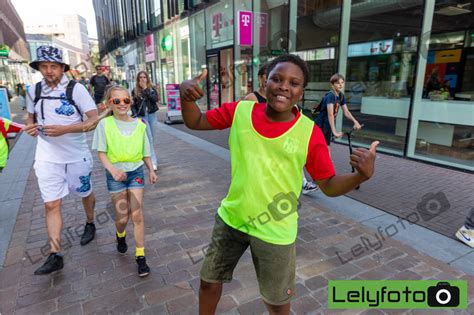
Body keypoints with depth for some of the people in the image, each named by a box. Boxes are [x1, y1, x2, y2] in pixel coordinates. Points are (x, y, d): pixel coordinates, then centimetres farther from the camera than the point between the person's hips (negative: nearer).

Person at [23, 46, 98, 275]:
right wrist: (30, 126, -5)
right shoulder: (34, 91, 3)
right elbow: (30, 116, 19)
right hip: (47, 156, 3)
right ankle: (55, 255, 7)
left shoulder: (76, 89, -10)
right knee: (51, 204, 0)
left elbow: (95, 120, -13)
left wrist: (64, 129, -23)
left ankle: (90, 224, 45)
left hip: (77, 155, -2)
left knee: (85, 194, 17)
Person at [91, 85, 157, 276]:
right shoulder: (104, 124, -7)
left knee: (137, 214, -2)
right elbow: (101, 152, -7)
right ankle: (120, 236, 44)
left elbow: (145, 152, 8)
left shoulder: (139, 124, -1)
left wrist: (151, 170, 7)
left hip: (136, 171, 1)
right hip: (115, 174, -1)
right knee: (122, 217, 7)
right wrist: (113, 170, -22)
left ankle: (140, 257, 9)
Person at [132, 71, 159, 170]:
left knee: (152, 138, 10)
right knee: (149, 138, -12)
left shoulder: (152, 88, 4)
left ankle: (151, 157, 27)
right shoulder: (135, 91, 2)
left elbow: (155, 99, -14)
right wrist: (136, 115, -9)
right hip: (142, 116, -2)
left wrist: (146, 89, -14)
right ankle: (153, 161, -14)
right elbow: (133, 105, 4)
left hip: (152, 115, 2)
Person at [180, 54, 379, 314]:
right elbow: (195, 122, 3)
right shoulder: (240, 111, -10)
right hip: (230, 218, 3)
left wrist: (362, 175, -28)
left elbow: (329, 185, -8)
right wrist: (187, 97, -17)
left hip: (275, 230, -2)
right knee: (209, 281, 24)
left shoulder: (310, 133, -16)